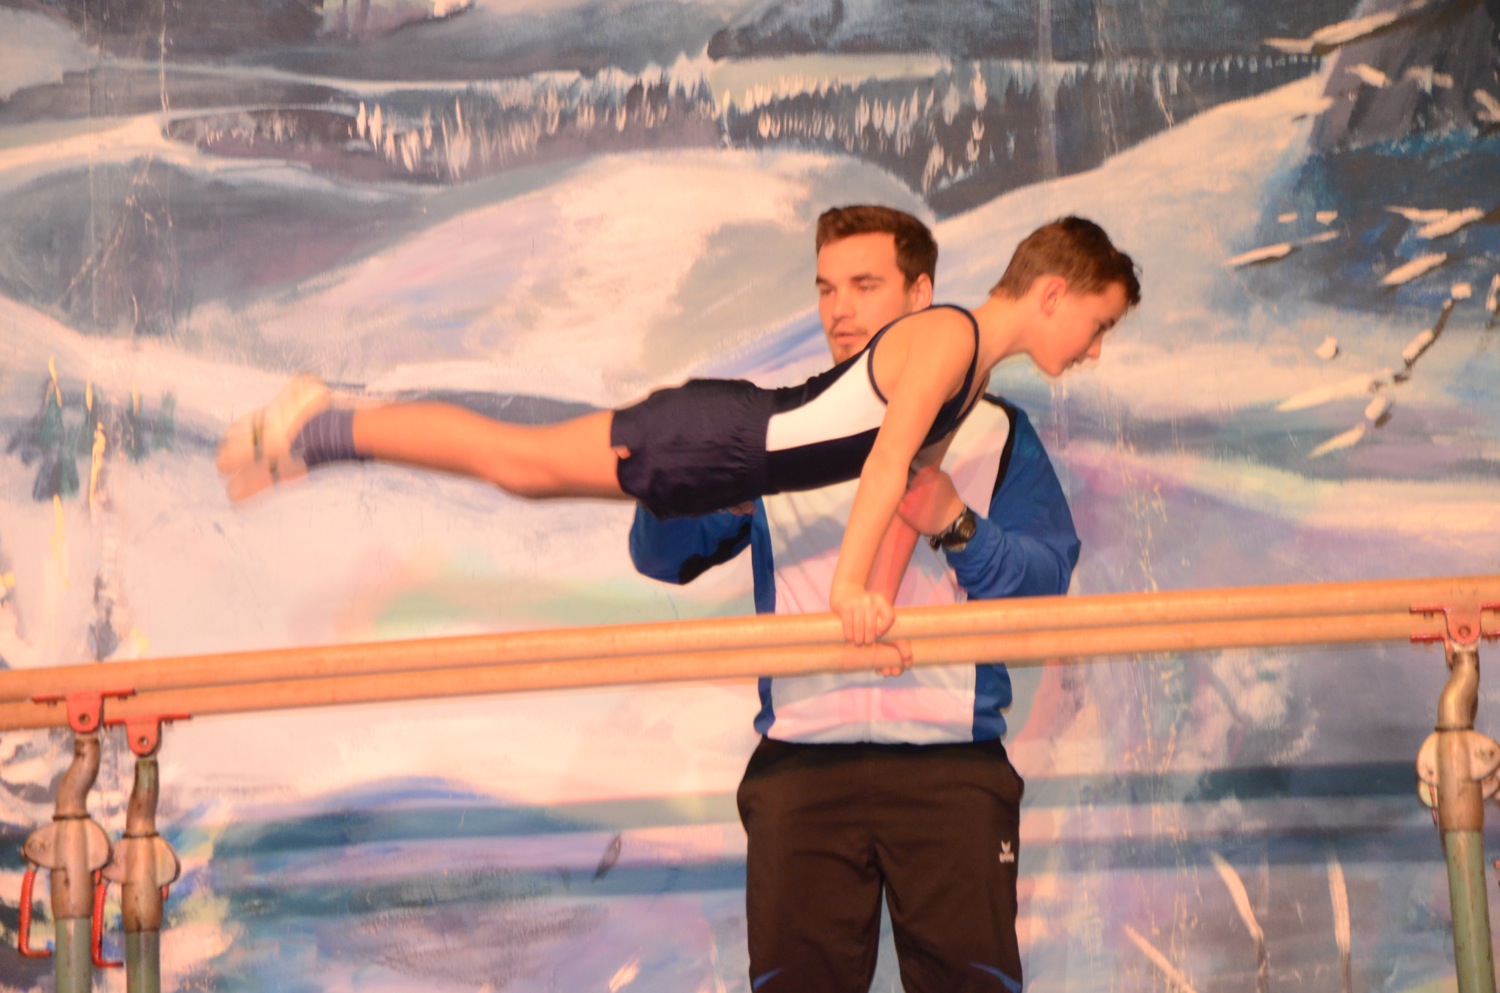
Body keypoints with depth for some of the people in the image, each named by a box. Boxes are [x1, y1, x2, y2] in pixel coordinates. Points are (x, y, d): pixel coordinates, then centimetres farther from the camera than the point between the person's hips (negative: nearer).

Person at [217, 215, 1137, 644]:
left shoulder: (976, 378, 10)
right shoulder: (947, 338, -20)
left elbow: (908, 486, 17)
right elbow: (888, 457, -31)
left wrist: (882, 607, 12)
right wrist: (851, 583, -37)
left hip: (735, 457, 8)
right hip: (712, 439, -8)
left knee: (523, 467, 15)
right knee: (520, 457, 0)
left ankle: (321, 425, 24)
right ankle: (319, 430, 10)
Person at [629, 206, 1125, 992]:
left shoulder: (990, 430, 13)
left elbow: (1045, 581, 1)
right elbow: (662, 556, 9)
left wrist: (956, 525, -17)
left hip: (951, 759, -1)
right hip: (801, 759, 1)